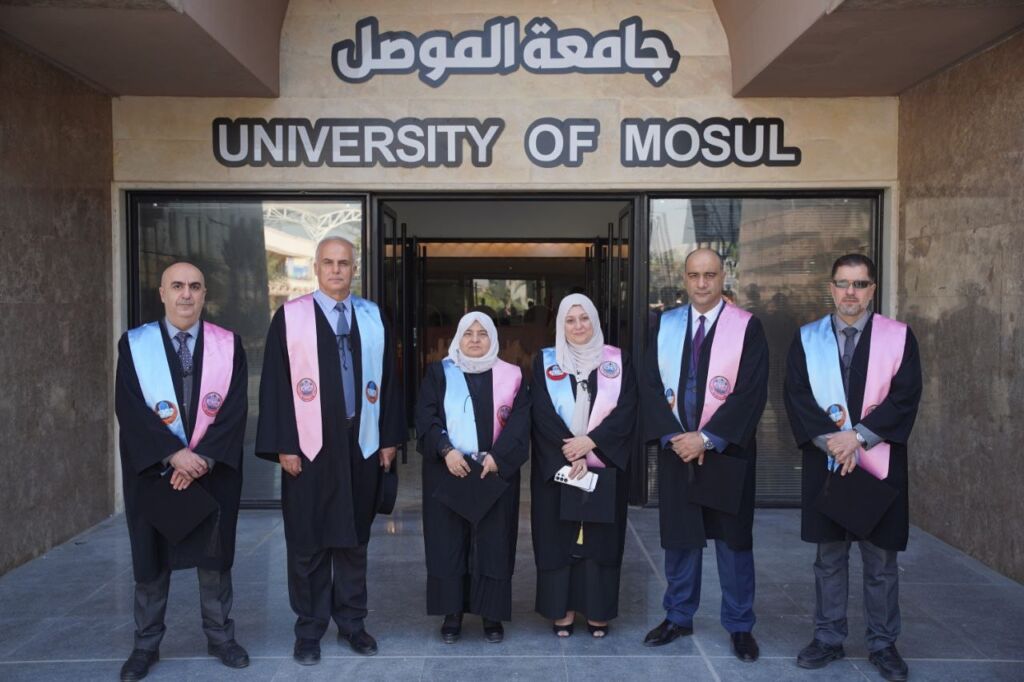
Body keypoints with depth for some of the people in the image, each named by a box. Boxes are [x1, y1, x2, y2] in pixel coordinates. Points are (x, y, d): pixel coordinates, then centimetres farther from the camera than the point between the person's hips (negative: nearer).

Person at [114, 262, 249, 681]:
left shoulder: (228, 345, 0)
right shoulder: (134, 344, -2)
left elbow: (234, 408, -6)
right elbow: (129, 409, -10)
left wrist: (203, 458, -16)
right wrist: (174, 454, -19)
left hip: (214, 469, 1)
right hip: (153, 469, 0)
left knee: (214, 555, 10)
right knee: (152, 557, 9)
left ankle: (220, 637, 24)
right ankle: (146, 644, 24)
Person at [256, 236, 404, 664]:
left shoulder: (374, 318, 6)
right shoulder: (289, 317, -2)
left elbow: (387, 381, 8)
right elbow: (275, 384, -4)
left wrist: (389, 438, 4)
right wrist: (282, 445, -9)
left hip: (361, 445, 3)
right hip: (310, 447, -2)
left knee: (354, 540, 12)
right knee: (308, 543, 7)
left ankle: (351, 622, 26)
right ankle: (309, 630, 21)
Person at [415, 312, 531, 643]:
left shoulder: (510, 376, 6)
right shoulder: (439, 373, 7)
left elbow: (520, 420, -1)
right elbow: (426, 416, -2)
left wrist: (497, 456, -13)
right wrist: (446, 450, -16)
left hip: (496, 472, 0)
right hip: (447, 471, 0)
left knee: (493, 542, 3)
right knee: (449, 541, 3)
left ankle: (492, 614, 14)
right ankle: (452, 613, 14)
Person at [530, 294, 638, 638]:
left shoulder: (617, 361, 5)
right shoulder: (545, 361, 4)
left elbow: (627, 410, -4)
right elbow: (542, 413, -4)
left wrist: (590, 441, -15)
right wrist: (569, 452, -15)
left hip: (605, 467, 0)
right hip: (556, 466, 0)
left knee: (600, 537, 4)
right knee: (559, 537, 2)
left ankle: (598, 611, 14)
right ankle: (562, 610, 12)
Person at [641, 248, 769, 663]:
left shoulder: (747, 327, -5)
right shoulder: (666, 325, 4)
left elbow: (751, 392, -12)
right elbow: (651, 384, 0)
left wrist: (707, 437, -17)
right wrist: (673, 436, -12)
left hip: (727, 450, -2)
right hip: (676, 448, 3)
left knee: (733, 539, 7)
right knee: (678, 536, 12)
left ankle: (739, 625, 22)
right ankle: (678, 617, 27)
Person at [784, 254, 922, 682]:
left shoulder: (899, 336, 0)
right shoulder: (807, 338, 3)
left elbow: (905, 397, -8)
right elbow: (797, 395, -4)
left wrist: (858, 436, -17)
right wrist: (831, 439, -17)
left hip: (880, 463, -1)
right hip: (825, 462, 1)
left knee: (881, 560, 8)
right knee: (829, 557, 10)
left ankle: (883, 644, 23)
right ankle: (828, 638, 22)